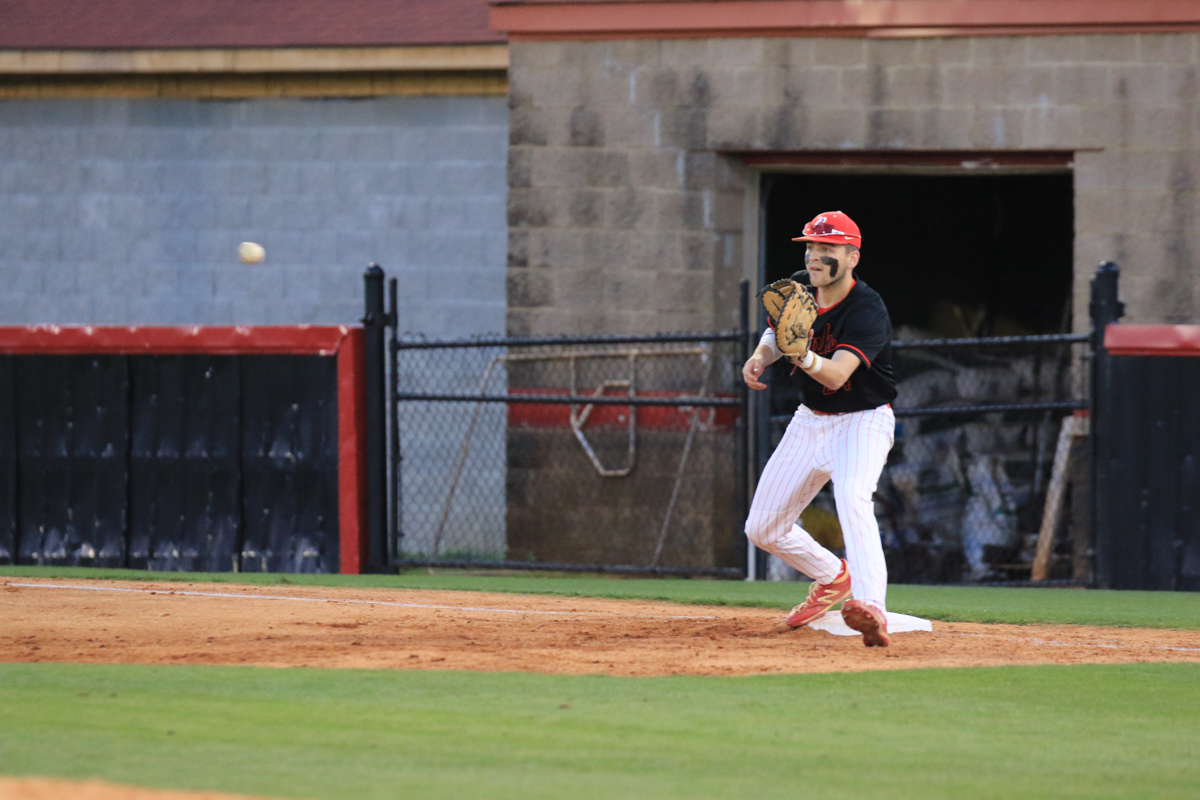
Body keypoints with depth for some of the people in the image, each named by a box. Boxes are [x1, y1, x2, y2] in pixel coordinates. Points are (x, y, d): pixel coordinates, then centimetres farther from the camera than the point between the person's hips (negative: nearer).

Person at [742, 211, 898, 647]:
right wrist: (761, 356, -7)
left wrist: (804, 355, -59)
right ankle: (832, 577, 36)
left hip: (863, 420, -7)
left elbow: (836, 375, -39)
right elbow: (777, 329, 15)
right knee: (762, 529, 9)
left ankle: (871, 608, -53)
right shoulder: (798, 287, -5)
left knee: (852, 497, -37)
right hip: (810, 421, 7)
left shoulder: (868, 312, -26)